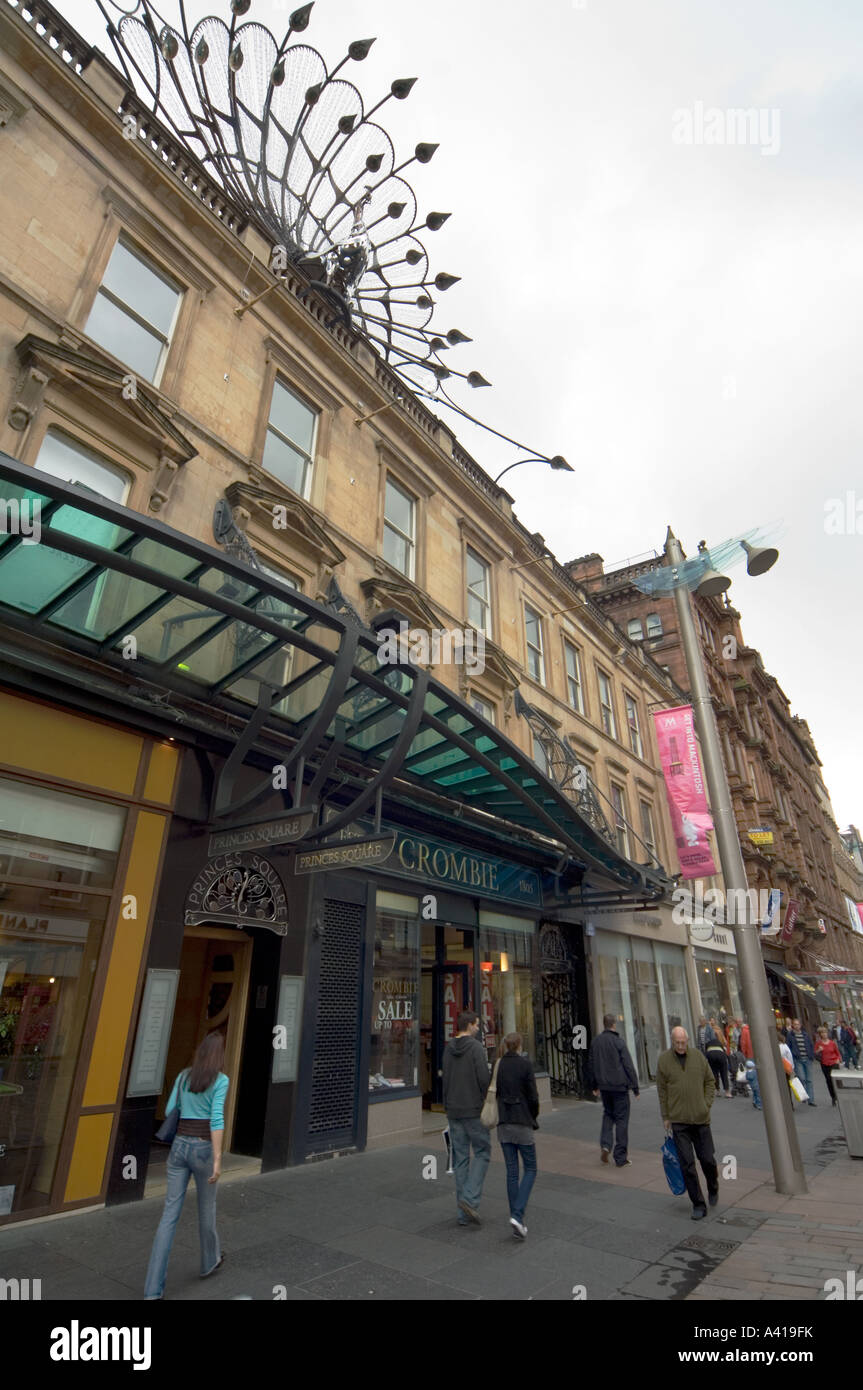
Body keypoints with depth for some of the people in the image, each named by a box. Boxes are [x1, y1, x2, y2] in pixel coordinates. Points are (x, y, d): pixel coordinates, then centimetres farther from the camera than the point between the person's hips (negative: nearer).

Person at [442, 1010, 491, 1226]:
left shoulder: (448, 1048, 7)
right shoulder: (476, 1047, -14)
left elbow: (445, 1079, 10)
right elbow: (484, 1078, -18)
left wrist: (447, 1106, 17)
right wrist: (488, 1101, -1)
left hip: (453, 1111, 6)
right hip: (474, 1110, -6)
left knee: (460, 1159, 12)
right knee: (482, 1152, 8)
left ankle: (464, 1214, 16)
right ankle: (470, 1199, -5)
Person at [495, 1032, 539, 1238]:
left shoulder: (497, 1066, 1)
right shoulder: (524, 1064, -12)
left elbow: (493, 1094, 3)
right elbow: (533, 1097, -10)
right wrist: (533, 1117, 8)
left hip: (503, 1123, 4)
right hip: (522, 1122, -4)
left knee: (511, 1171, 13)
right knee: (530, 1169, 10)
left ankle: (517, 1220, 17)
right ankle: (517, 1214, -4)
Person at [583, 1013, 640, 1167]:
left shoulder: (595, 1041, 5)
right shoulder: (618, 1041, -13)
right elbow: (628, 1066, -14)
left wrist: (593, 1085, 21)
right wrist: (635, 1087, -7)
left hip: (604, 1086, 5)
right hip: (619, 1086, -5)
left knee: (608, 1114, 22)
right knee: (621, 1119, 6)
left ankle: (605, 1144, 4)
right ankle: (620, 1158, 10)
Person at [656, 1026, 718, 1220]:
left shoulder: (698, 1056, -2)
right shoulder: (664, 1060, -6)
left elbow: (710, 1082, 9)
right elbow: (662, 1091, 1)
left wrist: (707, 1104, 0)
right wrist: (665, 1117, 2)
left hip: (701, 1118, 1)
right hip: (678, 1121, -1)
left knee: (707, 1159, 9)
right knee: (687, 1164, -1)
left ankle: (713, 1189, 40)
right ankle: (698, 1205, 15)